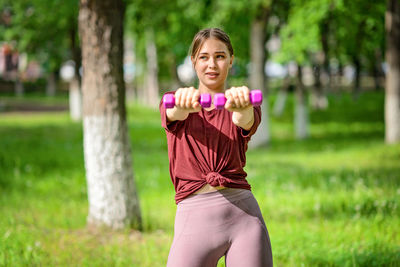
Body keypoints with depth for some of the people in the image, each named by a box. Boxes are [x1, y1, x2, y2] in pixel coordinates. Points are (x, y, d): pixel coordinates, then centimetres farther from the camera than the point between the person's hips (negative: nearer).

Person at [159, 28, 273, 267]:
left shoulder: (245, 108, 12)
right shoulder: (172, 103, 11)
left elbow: (246, 122, -12)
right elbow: (175, 115, -14)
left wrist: (241, 108, -37)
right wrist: (185, 103, -39)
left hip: (243, 213, 1)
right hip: (193, 217, 0)